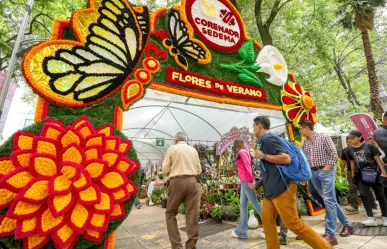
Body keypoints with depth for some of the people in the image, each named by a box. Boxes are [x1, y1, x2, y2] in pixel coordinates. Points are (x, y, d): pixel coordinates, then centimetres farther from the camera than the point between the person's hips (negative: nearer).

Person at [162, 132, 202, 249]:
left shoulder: (172, 148, 4)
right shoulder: (193, 150, 12)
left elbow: (165, 169, -1)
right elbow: (199, 170, 11)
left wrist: (167, 176, 18)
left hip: (177, 182, -2)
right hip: (192, 182, 3)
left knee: (170, 214, 13)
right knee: (192, 214, 8)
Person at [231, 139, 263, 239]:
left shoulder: (242, 152, -5)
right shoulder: (244, 152, 21)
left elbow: (248, 166, -15)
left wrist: (250, 181, -20)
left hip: (246, 181, -9)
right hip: (244, 182, 9)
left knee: (255, 204, -3)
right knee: (243, 205, 7)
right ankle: (241, 231, 10)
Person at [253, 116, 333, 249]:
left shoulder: (267, 138, -14)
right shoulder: (266, 140, 16)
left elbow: (286, 158, -22)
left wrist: (263, 156, -17)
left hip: (281, 187, -10)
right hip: (272, 187, 10)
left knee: (293, 224, -4)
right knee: (267, 219, 11)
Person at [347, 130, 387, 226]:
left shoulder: (369, 146, -5)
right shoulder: (351, 150, 6)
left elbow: (378, 159, -5)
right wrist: (353, 175, 14)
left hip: (374, 173, -3)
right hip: (361, 175, 3)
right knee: (364, 194, -11)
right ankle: (371, 219, -7)